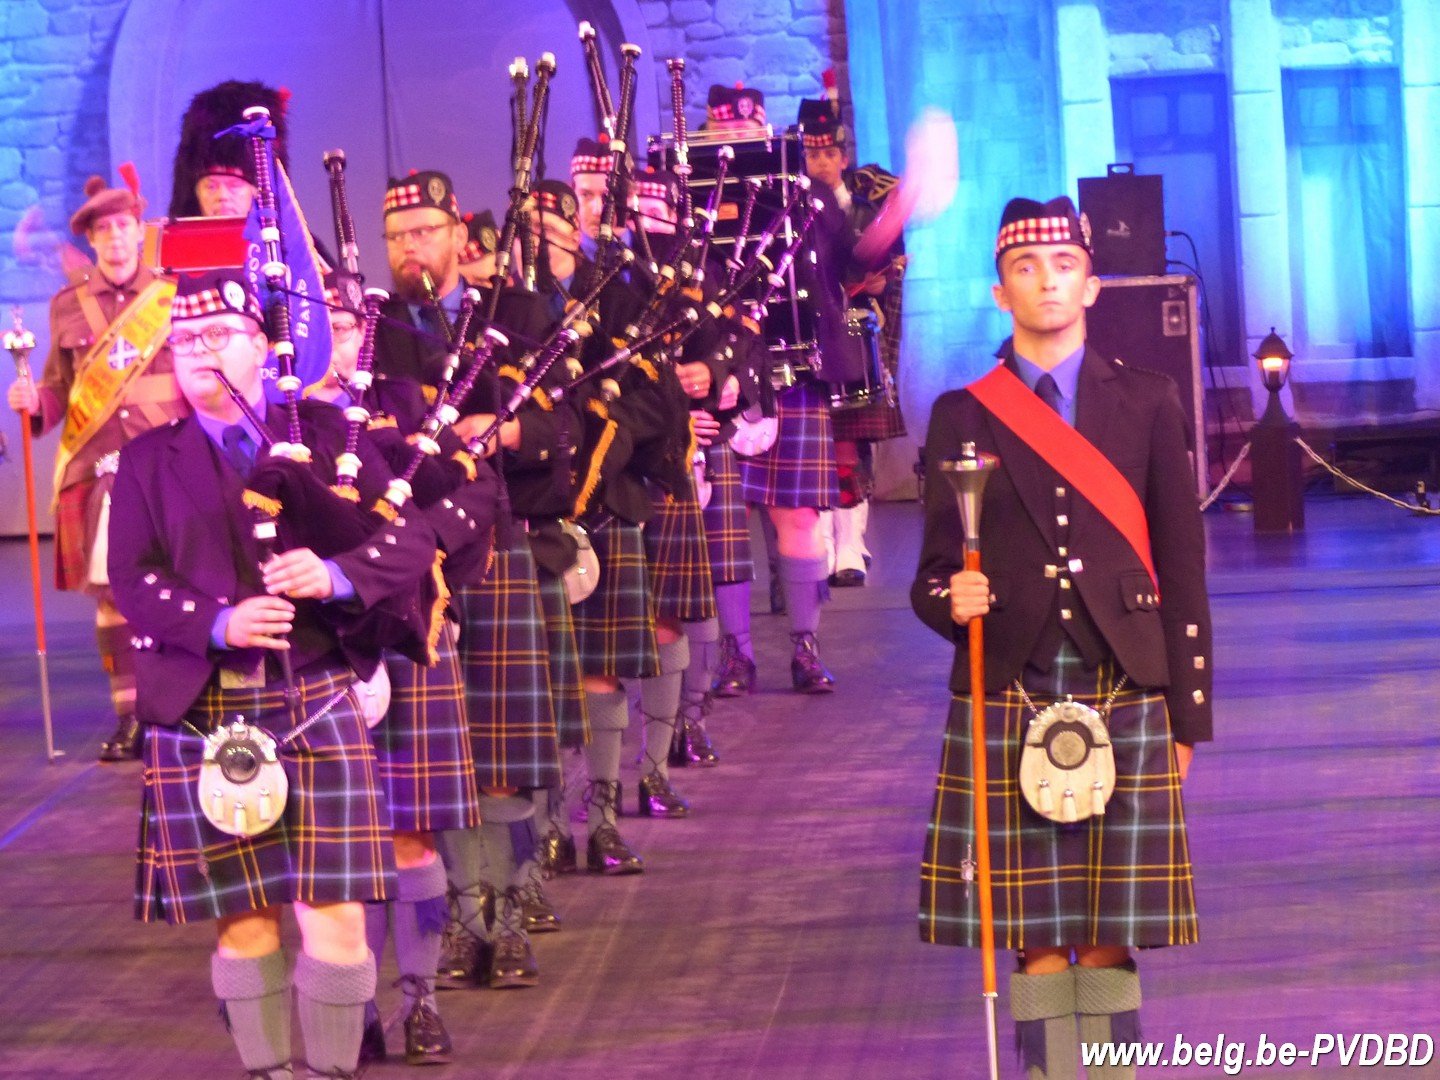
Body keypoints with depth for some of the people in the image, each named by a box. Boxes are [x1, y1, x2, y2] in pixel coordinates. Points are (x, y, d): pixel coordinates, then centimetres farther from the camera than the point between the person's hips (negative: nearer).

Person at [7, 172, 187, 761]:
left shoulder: (175, 298, 6)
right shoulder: (68, 306, 11)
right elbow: (58, 389, 13)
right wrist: (34, 402, -8)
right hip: (98, 468, 2)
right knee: (111, 592, 0)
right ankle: (128, 716, 6)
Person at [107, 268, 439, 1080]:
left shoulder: (325, 435, 9)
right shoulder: (149, 462, 10)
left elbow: (410, 537, 2)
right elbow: (133, 579, -1)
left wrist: (335, 574, -18)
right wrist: (219, 622, -18)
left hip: (319, 701, -1)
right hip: (205, 713, 1)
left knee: (333, 911, -5)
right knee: (242, 914, 6)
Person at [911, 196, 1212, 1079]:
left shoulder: (1148, 403, 7)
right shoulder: (964, 416, 6)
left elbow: (1181, 568, 7)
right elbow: (937, 570, 8)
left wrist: (1186, 716, 4)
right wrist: (951, 599, -17)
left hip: (1124, 702, 0)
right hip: (1009, 705, 0)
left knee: (1111, 935, 2)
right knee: (1036, 937, 2)